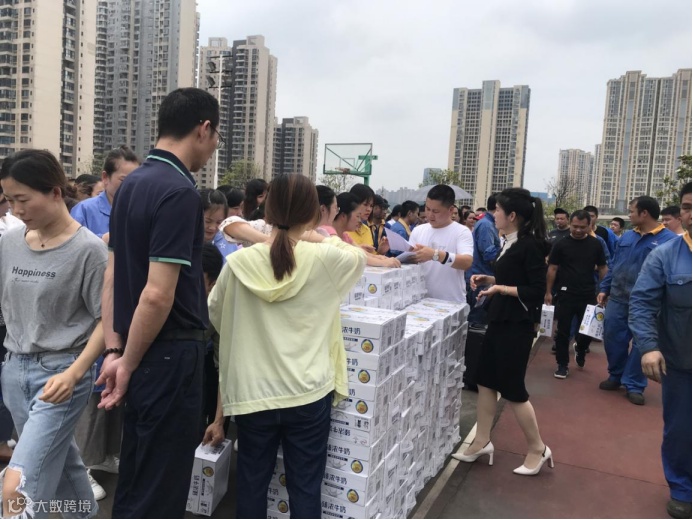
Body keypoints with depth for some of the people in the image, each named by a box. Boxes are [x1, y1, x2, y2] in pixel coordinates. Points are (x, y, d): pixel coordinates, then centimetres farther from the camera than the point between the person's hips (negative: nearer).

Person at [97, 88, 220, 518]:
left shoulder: (132, 183, 8)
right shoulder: (179, 192, -20)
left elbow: (112, 275, 9)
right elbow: (157, 295, -24)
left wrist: (115, 350, 9)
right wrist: (128, 363, -11)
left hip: (141, 356, 9)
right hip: (169, 355, -9)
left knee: (136, 477, 23)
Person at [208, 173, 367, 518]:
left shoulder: (239, 263, -9)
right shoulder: (325, 260, -11)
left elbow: (215, 314, 8)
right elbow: (358, 256, 12)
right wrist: (327, 239, 27)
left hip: (253, 393, 1)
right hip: (309, 393, -1)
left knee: (251, 484, 18)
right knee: (305, 488, 13)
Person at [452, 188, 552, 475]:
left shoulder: (530, 245, -17)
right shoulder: (511, 243, 9)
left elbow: (537, 291, -20)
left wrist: (500, 288, -20)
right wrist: (490, 279, 7)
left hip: (517, 325, -9)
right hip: (500, 320, 9)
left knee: (512, 388, 1)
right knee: (485, 380, 13)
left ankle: (537, 449, 19)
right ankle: (482, 442, 25)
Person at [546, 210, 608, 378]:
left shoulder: (595, 244, 2)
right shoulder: (560, 244, -3)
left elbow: (603, 268, 9)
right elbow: (552, 268, 0)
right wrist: (548, 292, -2)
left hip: (588, 295, 2)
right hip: (565, 295, -1)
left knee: (589, 330, 7)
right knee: (563, 332, 3)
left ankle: (580, 350, 39)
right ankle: (562, 365, 16)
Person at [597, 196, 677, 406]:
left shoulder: (669, 240, -10)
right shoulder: (626, 236, 8)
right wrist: (604, 289, 11)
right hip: (617, 299, 5)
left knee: (641, 345, 5)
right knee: (613, 339, 11)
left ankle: (634, 385, 18)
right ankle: (616, 375, 30)